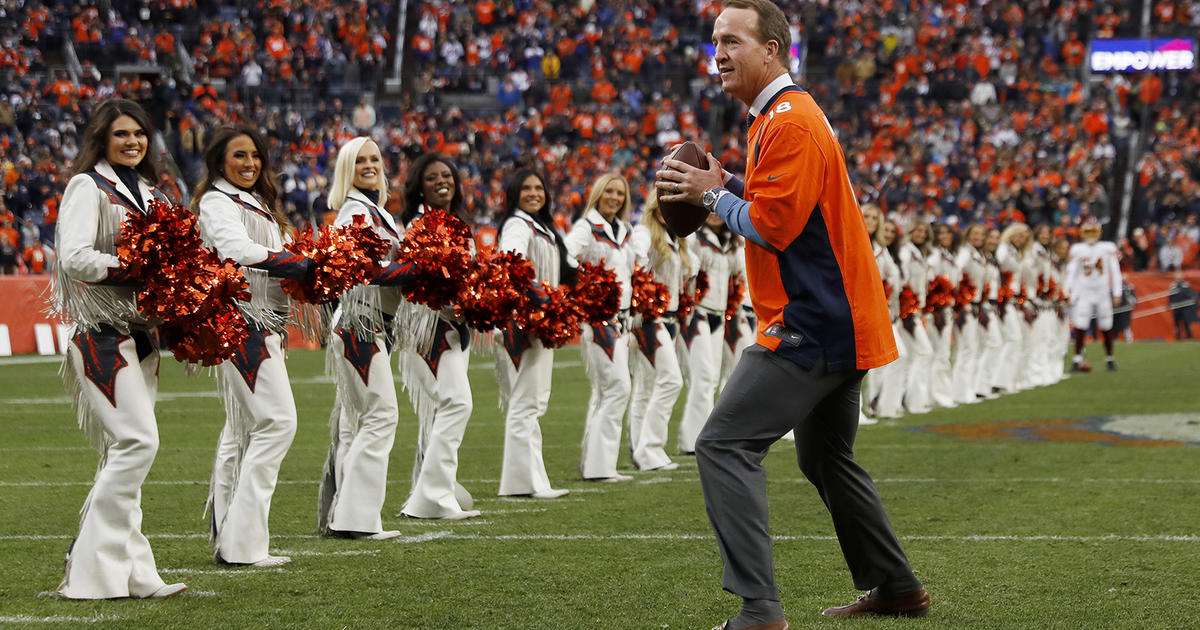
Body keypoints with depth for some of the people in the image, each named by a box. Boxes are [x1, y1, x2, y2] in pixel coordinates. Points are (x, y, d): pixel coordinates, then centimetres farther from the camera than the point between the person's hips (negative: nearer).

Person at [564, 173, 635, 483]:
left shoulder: (624, 232, 16)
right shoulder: (585, 229, -8)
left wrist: (627, 318, 25)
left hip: (620, 317, 9)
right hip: (597, 316, -9)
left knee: (604, 391, 11)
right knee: (618, 387, -14)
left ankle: (591, 462, 17)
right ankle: (600, 465, -12)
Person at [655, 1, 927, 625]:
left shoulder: (789, 123, -16)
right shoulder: (779, 116, 17)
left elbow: (771, 226, -21)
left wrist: (714, 194, -7)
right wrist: (723, 185, 9)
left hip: (811, 327, -11)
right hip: (837, 318, 11)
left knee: (724, 445, -15)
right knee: (825, 457, 24)